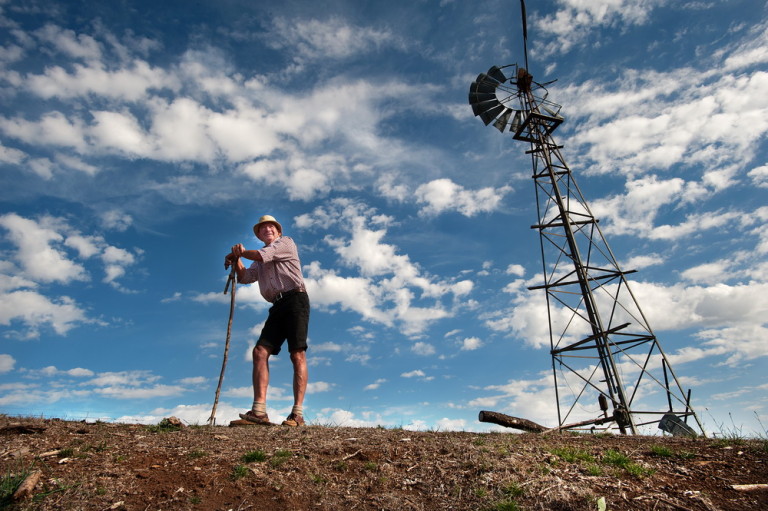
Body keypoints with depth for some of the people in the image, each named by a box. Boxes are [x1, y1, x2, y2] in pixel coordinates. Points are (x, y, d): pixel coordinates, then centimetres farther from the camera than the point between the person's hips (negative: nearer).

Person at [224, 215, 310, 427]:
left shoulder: (286, 242, 10)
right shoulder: (260, 261, 29)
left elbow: (262, 255, -4)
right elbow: (245, 277, 15)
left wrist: (237, 252, 12)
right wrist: (237, 258, 0)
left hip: (295, 299, -7)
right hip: (278, 306, 7)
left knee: (297, 354, -14)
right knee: (260, 351, -10)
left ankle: (297, 414, -17)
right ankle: (259, 411, -14)